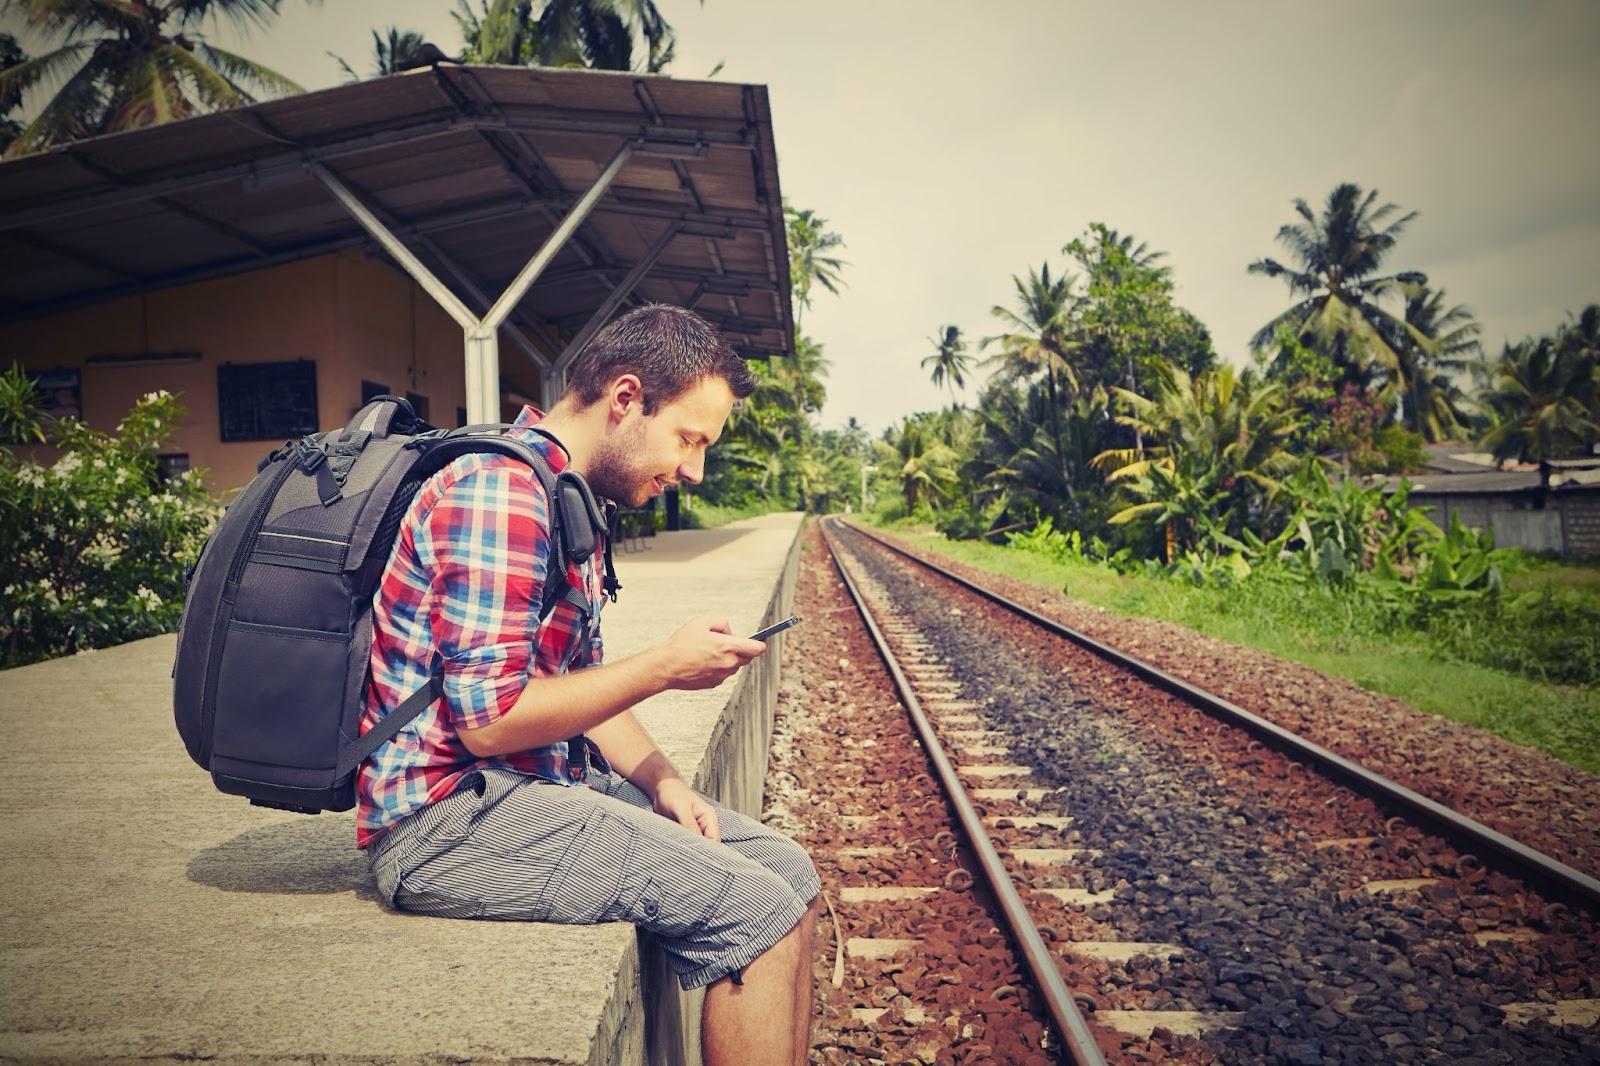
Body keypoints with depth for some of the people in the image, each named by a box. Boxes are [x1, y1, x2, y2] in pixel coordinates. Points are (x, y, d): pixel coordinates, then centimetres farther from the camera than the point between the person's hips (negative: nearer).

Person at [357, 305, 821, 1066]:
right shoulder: (501, 488, -19)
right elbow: (489, 719, -23)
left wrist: (664, 783, 1)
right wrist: (665, 667, -15)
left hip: (544, 779, 10)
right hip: (445, 820, -10)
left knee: (790, 875, 4)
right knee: (757, 911, -19)